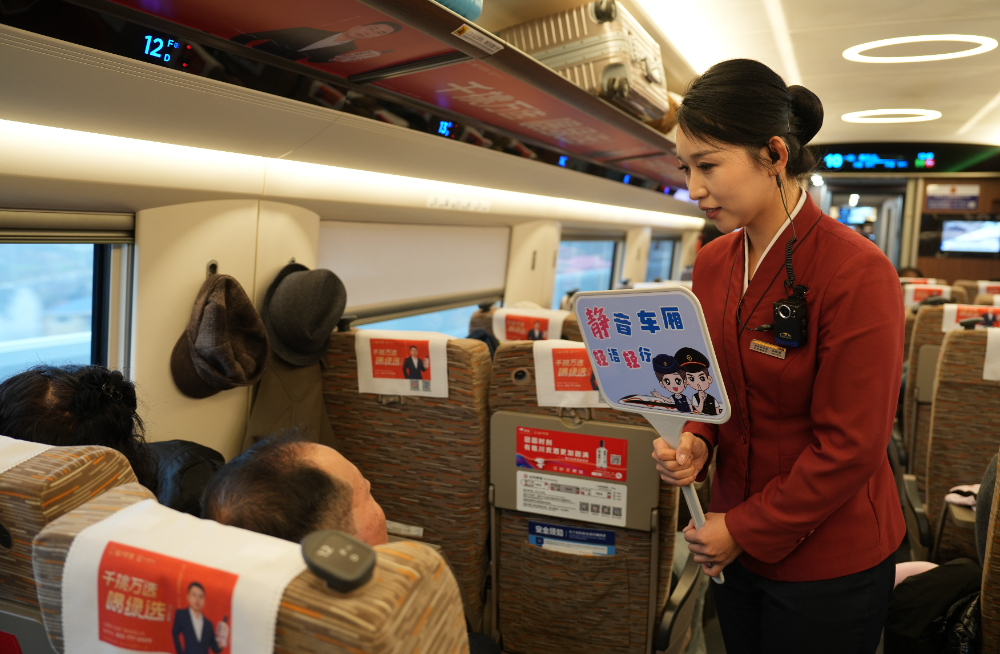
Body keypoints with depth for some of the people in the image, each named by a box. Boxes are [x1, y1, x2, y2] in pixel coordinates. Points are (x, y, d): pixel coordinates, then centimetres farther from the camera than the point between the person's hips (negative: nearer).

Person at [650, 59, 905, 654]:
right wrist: (695, 441, -10)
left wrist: (745, 530, -14)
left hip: (827, 562, -6)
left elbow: (850, 446, -20)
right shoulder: (713, 261, 0)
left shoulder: (857, 272, -21)